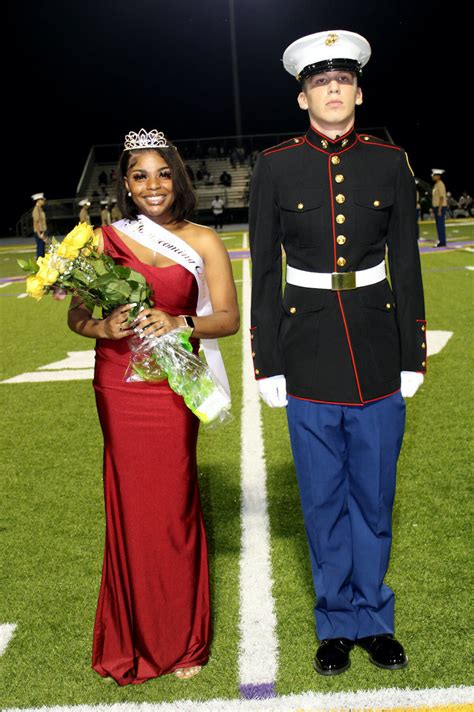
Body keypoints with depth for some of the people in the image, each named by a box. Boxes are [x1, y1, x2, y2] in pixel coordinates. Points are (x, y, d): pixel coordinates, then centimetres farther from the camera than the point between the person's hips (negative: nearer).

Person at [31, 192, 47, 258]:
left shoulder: (40, 209, 14)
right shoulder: (36, 209, -14)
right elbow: (36, 223, -19)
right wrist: (39, 234, -21)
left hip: (43, 232, 9)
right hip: (39, 233, -9)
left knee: (42, 250, 12)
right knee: (40, 249, -7)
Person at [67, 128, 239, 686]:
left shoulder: (202, 242, 3)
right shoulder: (104, 239, 6)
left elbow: (229, 317, -1)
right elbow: (75, 315, 6)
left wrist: (180, 324, -18)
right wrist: (103, 327, -15)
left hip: (172, 386, -1)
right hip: (117, 387, 1)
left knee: (172, 505, 2)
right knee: (129, 505, 8)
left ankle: (182, 639, 23)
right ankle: (136, 638, 27)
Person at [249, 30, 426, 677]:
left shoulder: (390, 163, 3)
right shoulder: (275, 167, -1)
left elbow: (406, 265, 5)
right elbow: (264, 272, 0)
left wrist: (412, 357, 2)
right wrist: (268, 366, -2)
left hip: (378, 351, 1)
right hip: (308, 351, -1)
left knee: (373, 494, 11)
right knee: (324, 497, 9)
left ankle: (374, 620, 30)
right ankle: (338, 623, 28)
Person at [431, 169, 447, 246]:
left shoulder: (440, 185, -15)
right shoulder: (436, 185, 16)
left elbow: (442, 198, -19)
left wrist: (439, 210, -22)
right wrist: (434, 209, 21)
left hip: (440, 208, -10)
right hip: (437, 207, 10)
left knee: (440, 225, -9)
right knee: (439, 225, 10)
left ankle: (442, 242, -6)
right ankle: (441, 241, 14)